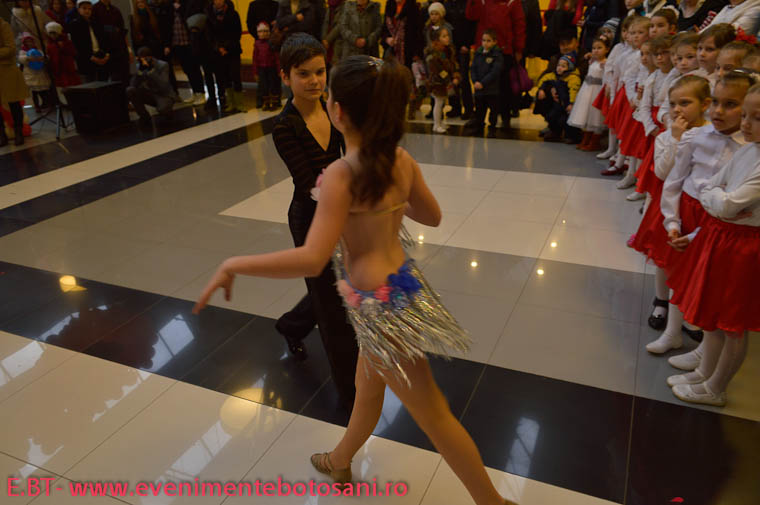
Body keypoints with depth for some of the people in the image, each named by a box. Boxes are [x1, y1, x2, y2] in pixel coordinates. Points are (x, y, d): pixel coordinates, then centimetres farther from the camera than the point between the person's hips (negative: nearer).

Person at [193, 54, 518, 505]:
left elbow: (312, 259, -33)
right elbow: (432, 216, 11)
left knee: (432, 414, 9)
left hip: (380, 303, -8)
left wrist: (234, 264, -22)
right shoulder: (403, 160, -2)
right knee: (367, 389, 29)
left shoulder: (341, 175, -24)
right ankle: (340, 462, 55)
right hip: (402, 283, 8)